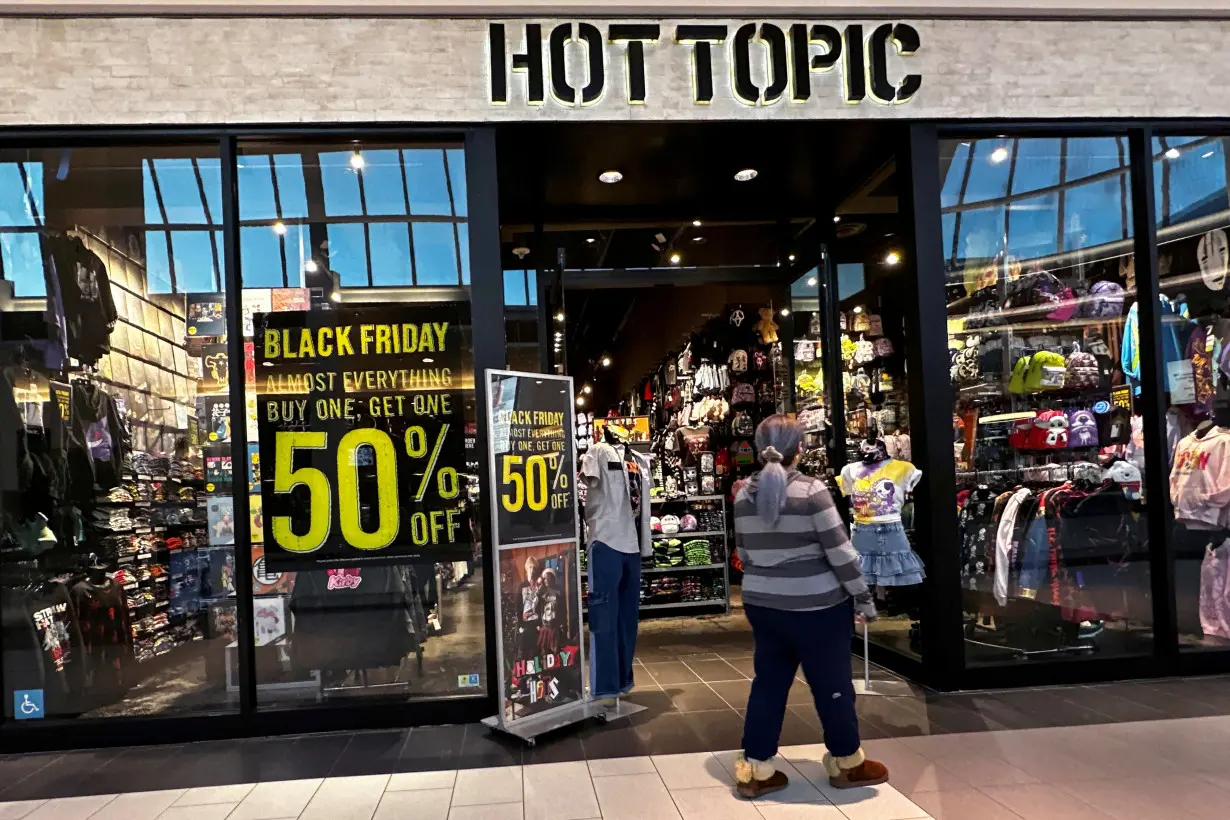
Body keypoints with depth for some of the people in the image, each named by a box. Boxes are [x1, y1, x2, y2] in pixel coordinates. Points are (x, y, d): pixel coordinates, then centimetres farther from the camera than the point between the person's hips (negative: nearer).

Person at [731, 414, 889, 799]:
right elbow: (840, 551, -14)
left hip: (762, 603, 5)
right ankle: (846, 763, 28)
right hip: (814, 604, -5)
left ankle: (754, 769, 18)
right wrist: (863, 596, -3)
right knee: (832, 683, 11)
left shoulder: (744, 494, 1)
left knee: (768, 682, 13)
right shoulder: (811, 490, -15)